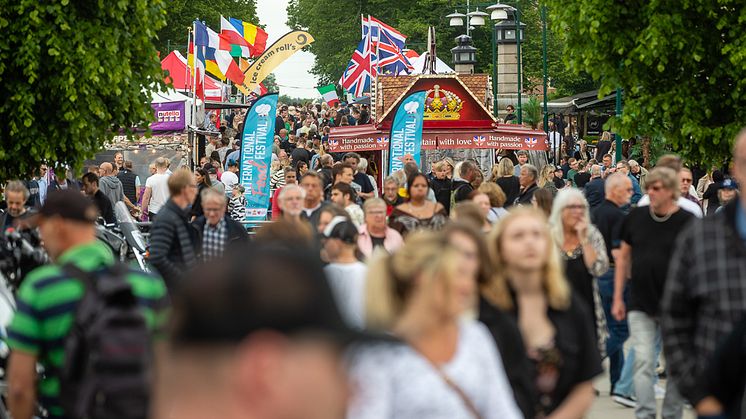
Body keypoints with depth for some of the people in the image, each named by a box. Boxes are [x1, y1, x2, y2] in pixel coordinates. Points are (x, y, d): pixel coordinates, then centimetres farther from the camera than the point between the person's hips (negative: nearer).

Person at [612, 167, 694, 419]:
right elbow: (623, 257, 11)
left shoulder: (687, 223, -7)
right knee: (643, 361, -8)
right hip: (640, 304, 1)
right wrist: (618, 298, 8)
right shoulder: (636, 217, 2)